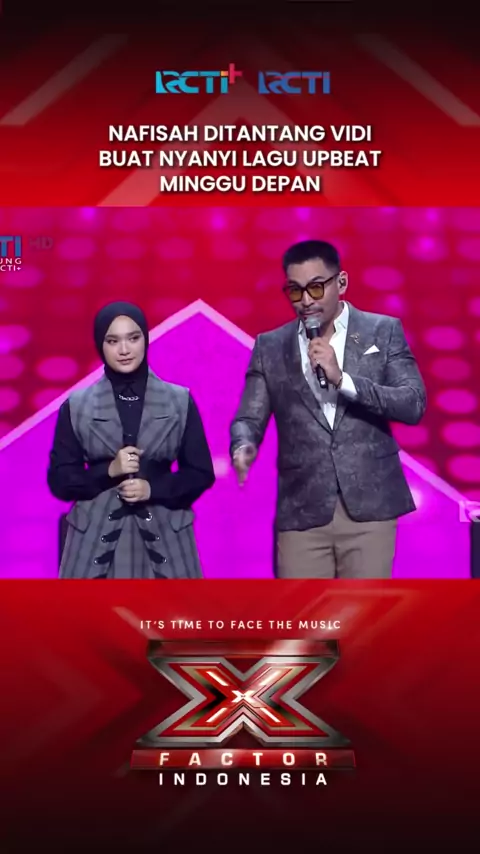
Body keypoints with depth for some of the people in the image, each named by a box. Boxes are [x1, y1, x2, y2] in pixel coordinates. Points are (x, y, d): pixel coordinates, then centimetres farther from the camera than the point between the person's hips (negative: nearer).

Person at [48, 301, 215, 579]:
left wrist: (154, 489, -11)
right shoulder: (76, 406, 4)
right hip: (97, 539, 0)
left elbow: (201, 473, 6)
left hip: (164, 537, 0)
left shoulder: (180, 400, 4)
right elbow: (59, 479, 5)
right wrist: (108, 470, -12)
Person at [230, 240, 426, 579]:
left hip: (369, 506, -1)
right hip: (301, 511, 1)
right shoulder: (269, 346, 8)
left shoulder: (384, 331, 4)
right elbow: (248, 417, 5)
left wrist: (342, 379, -17)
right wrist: (244, 446, -19)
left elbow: (414, 404, -5)